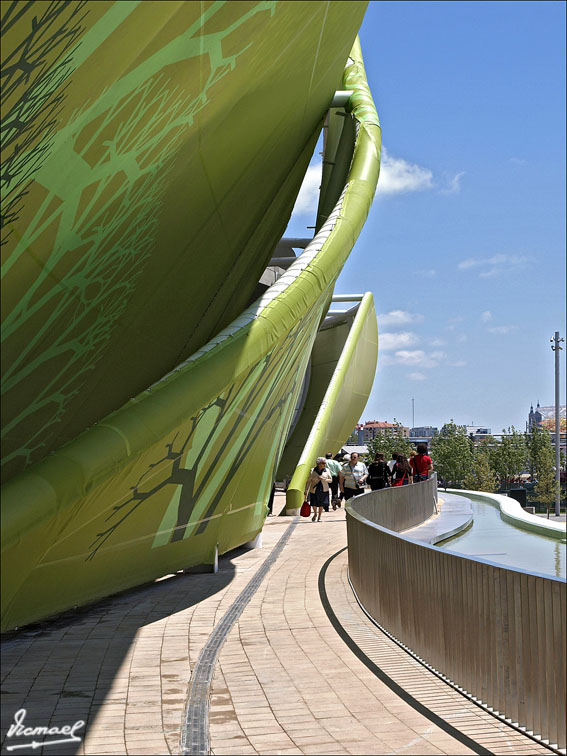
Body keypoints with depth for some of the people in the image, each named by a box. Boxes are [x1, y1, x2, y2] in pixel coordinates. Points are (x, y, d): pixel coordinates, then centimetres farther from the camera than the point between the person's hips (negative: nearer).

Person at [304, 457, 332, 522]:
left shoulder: (327, 471, 3)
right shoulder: (313, 471, -2)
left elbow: (330, 480, 5)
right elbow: (308, 481, -1)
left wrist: (324, 479, -14)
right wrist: (306, 491, -5)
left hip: (323, 490, 1)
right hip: (314, 490, -1)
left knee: (321, 505, 1)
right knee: (314, 504, -2)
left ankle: (319, 517, 19)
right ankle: (315, 514, 30)